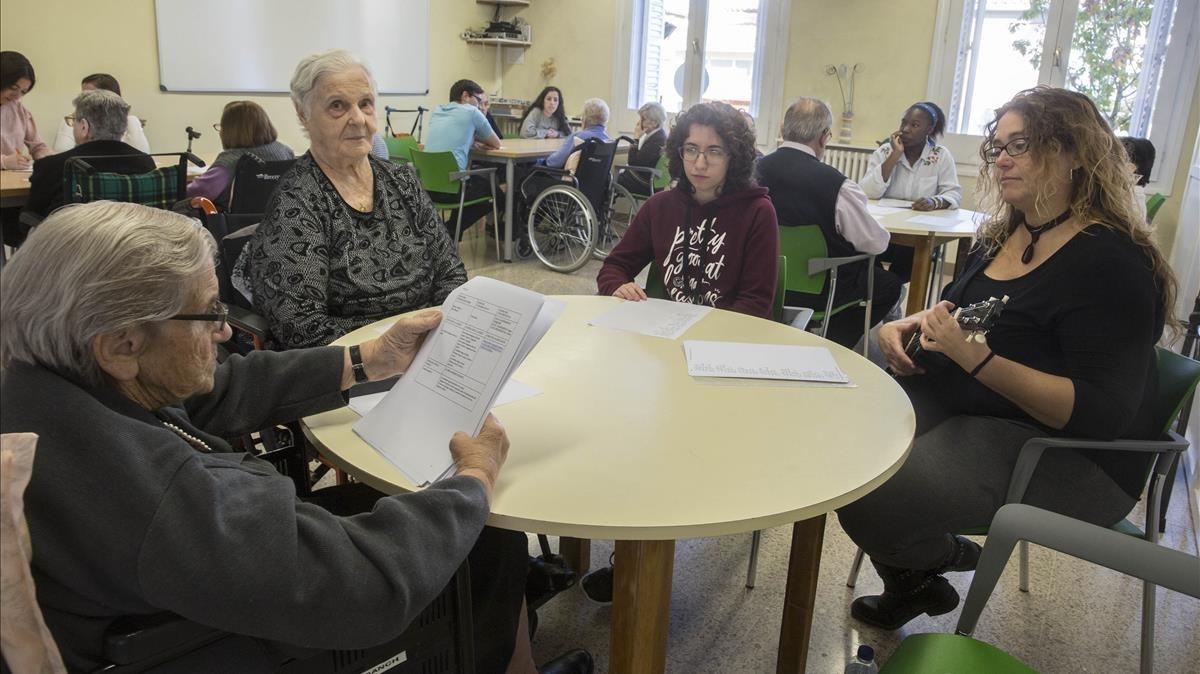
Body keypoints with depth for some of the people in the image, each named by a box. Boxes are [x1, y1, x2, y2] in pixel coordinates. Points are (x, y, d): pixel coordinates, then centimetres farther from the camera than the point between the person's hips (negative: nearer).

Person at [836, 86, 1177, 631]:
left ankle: (945, 558, 11)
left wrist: (980, 360, -34)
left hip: (1070, 457, -9)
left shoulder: (1111, 265, -18)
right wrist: (910, 325, -1)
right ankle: (911, 585, 12)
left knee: (870, 497, -27)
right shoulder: (1005, 235, 8)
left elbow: (1101, 414, -24)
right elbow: (959, 314, 23)